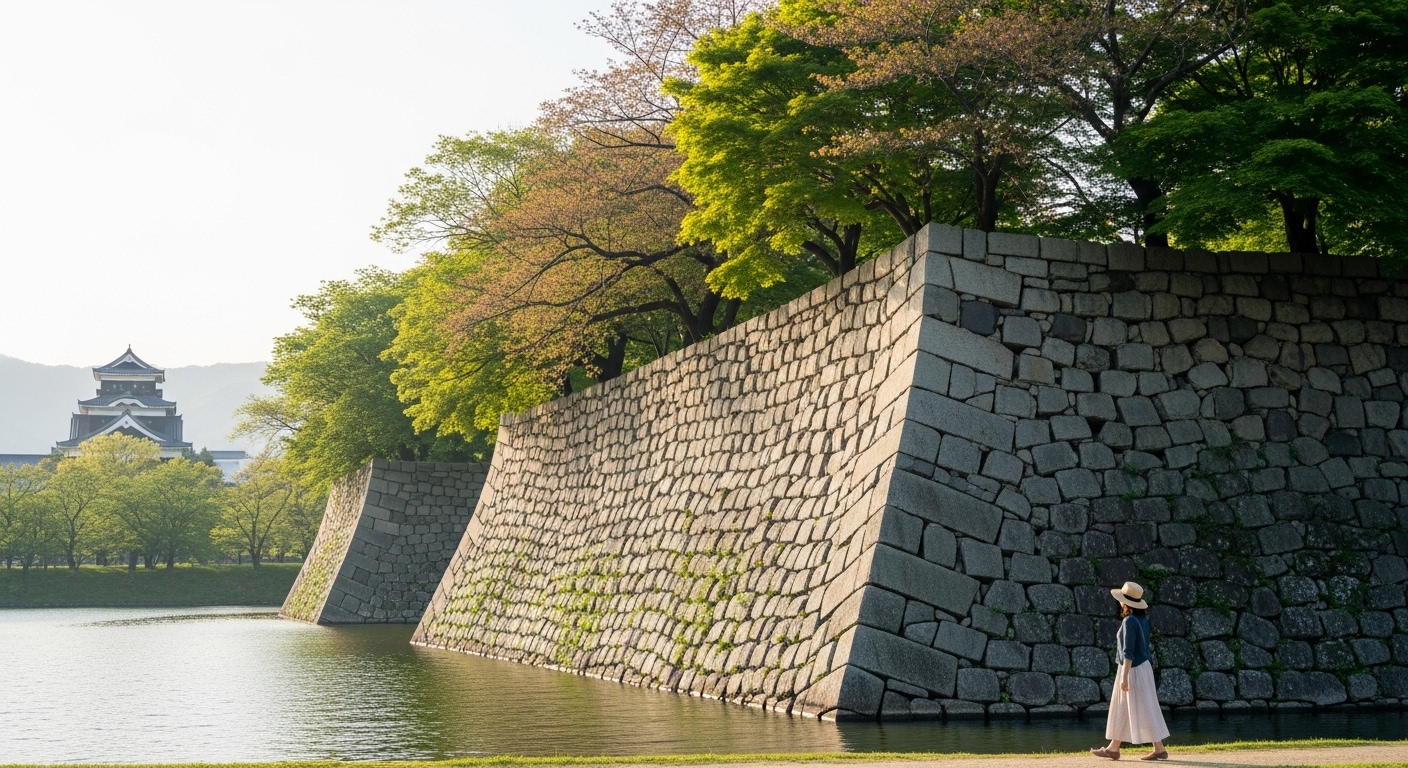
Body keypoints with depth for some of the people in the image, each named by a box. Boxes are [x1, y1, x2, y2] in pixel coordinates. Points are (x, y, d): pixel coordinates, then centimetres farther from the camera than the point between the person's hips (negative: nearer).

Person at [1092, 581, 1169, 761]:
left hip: (1133, 669, -9)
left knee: (1143, 711, -3)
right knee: (1121, 710, 12)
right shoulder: (1143, 621, 9)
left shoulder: (1129, 621, -18)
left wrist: (1124, 677, -20)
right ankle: (1113, 748, 16)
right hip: (1143, 666, 9)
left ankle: (1159, 749, 1)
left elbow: (1128, 652, -20)